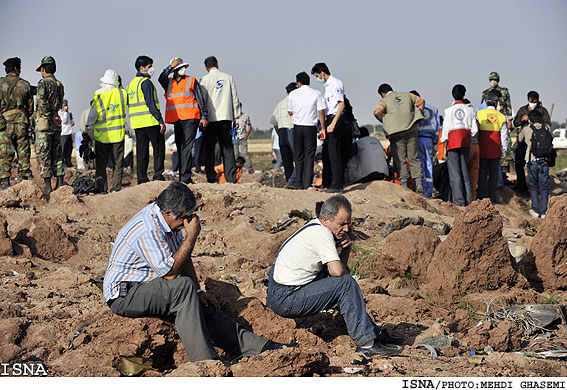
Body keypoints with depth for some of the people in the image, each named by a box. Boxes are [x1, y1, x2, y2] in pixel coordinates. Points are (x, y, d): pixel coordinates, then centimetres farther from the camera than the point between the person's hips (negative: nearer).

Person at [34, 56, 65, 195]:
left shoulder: (43, 83, -11)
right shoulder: (60, 85, 12)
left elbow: (43, 104, -21)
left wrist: (52, 117, -13)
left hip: (43, 125, -7)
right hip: (56, 126, 7)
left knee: (43, 155, -3)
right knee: (56, 155, 11)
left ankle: (47, 186, -6)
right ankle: (60, 184, 10)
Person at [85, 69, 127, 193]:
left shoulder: (99, 95, -11)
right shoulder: (122, 93, -4)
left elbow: (92, 116, -6)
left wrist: (87, 131, 5)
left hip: (102, 135, -2)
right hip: (118, 135, 2)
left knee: (100, 164, 7)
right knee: (118, 164, 8)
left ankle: (102, 189, 1)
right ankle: (115, 189, 5)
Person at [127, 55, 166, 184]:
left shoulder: (131, 83, 18)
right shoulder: (146, 82, -8)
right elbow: (151, 103, -16)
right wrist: (161, 121, -17)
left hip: (137, 123, 8)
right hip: (150, 121, -8)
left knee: (141, 151, 7)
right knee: (159, 148, -1)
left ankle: (142, 179, 5)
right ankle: (158, 175, -8)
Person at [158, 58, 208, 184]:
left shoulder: (192, 81, 9)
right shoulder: (169, 82, 17)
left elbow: (200, 100, 6)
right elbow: (161, 79, -6)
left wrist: (204, 117, -2)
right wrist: (171, 66, -5)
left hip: (190, 118, -4)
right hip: (176, 120, 4)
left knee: (187, 148, -13)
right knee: (180, 149, 6)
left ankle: (185, 177, -20)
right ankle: (184, 177, 10)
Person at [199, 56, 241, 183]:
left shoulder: (205, 79, -2)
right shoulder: (229, 77, 8)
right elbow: (235, 99, 9)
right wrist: (236, 117, 14)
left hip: (211, 119, -3)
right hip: (226, 117, 3)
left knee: (209, 150, 3)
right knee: (228, 149, 4)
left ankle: (212, 179, -3)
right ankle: (231, 179, -2)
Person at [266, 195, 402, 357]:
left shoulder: (315, 228, 14)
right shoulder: (321, 232, -16)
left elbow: (340, 268, 18)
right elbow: (337, 271, -24)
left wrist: (346, 249, -1)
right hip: (284, 299, -10)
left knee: (344, 282, 19)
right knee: (346, 284, -15)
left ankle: (374, 332, 21)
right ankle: (366, 342, -12)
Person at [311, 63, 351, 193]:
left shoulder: (335, 84, -12)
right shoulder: (327, 85, 19)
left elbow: (341, 105, -20)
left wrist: (333, 124, -26)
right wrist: (324, 127, 26)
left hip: (336, 119, -10)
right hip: (329, 120, 10)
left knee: (333, 152, -11)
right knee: (326, 153, 12)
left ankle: (337, 185, -10)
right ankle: (327, 183, 19)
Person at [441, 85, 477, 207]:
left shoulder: (449, 110, -4)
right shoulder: (469, 110, 5)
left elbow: (446, 130, -5)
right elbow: (474, 129, 4)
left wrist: (444, 148, 0)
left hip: (453, 143, -3)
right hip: (465, 143, 3)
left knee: (455, 173, -1)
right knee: (465, 171, 11)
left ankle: (459, 201, -6)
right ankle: (469, 200, 9)